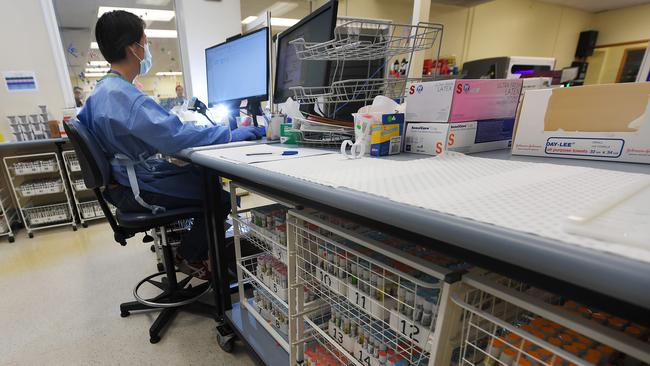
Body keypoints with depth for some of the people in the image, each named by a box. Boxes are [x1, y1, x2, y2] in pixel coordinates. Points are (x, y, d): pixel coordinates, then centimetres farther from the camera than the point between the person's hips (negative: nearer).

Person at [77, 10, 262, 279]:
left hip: (122, 179, 10)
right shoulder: (126, 97, -25)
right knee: (222, 195, -7)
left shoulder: (99, 91, 8)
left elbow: (80, 121, 26)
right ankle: (189, 257, 12)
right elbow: (177, 137, -35)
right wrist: (234, 134, -28)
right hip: (138, 190, -10)